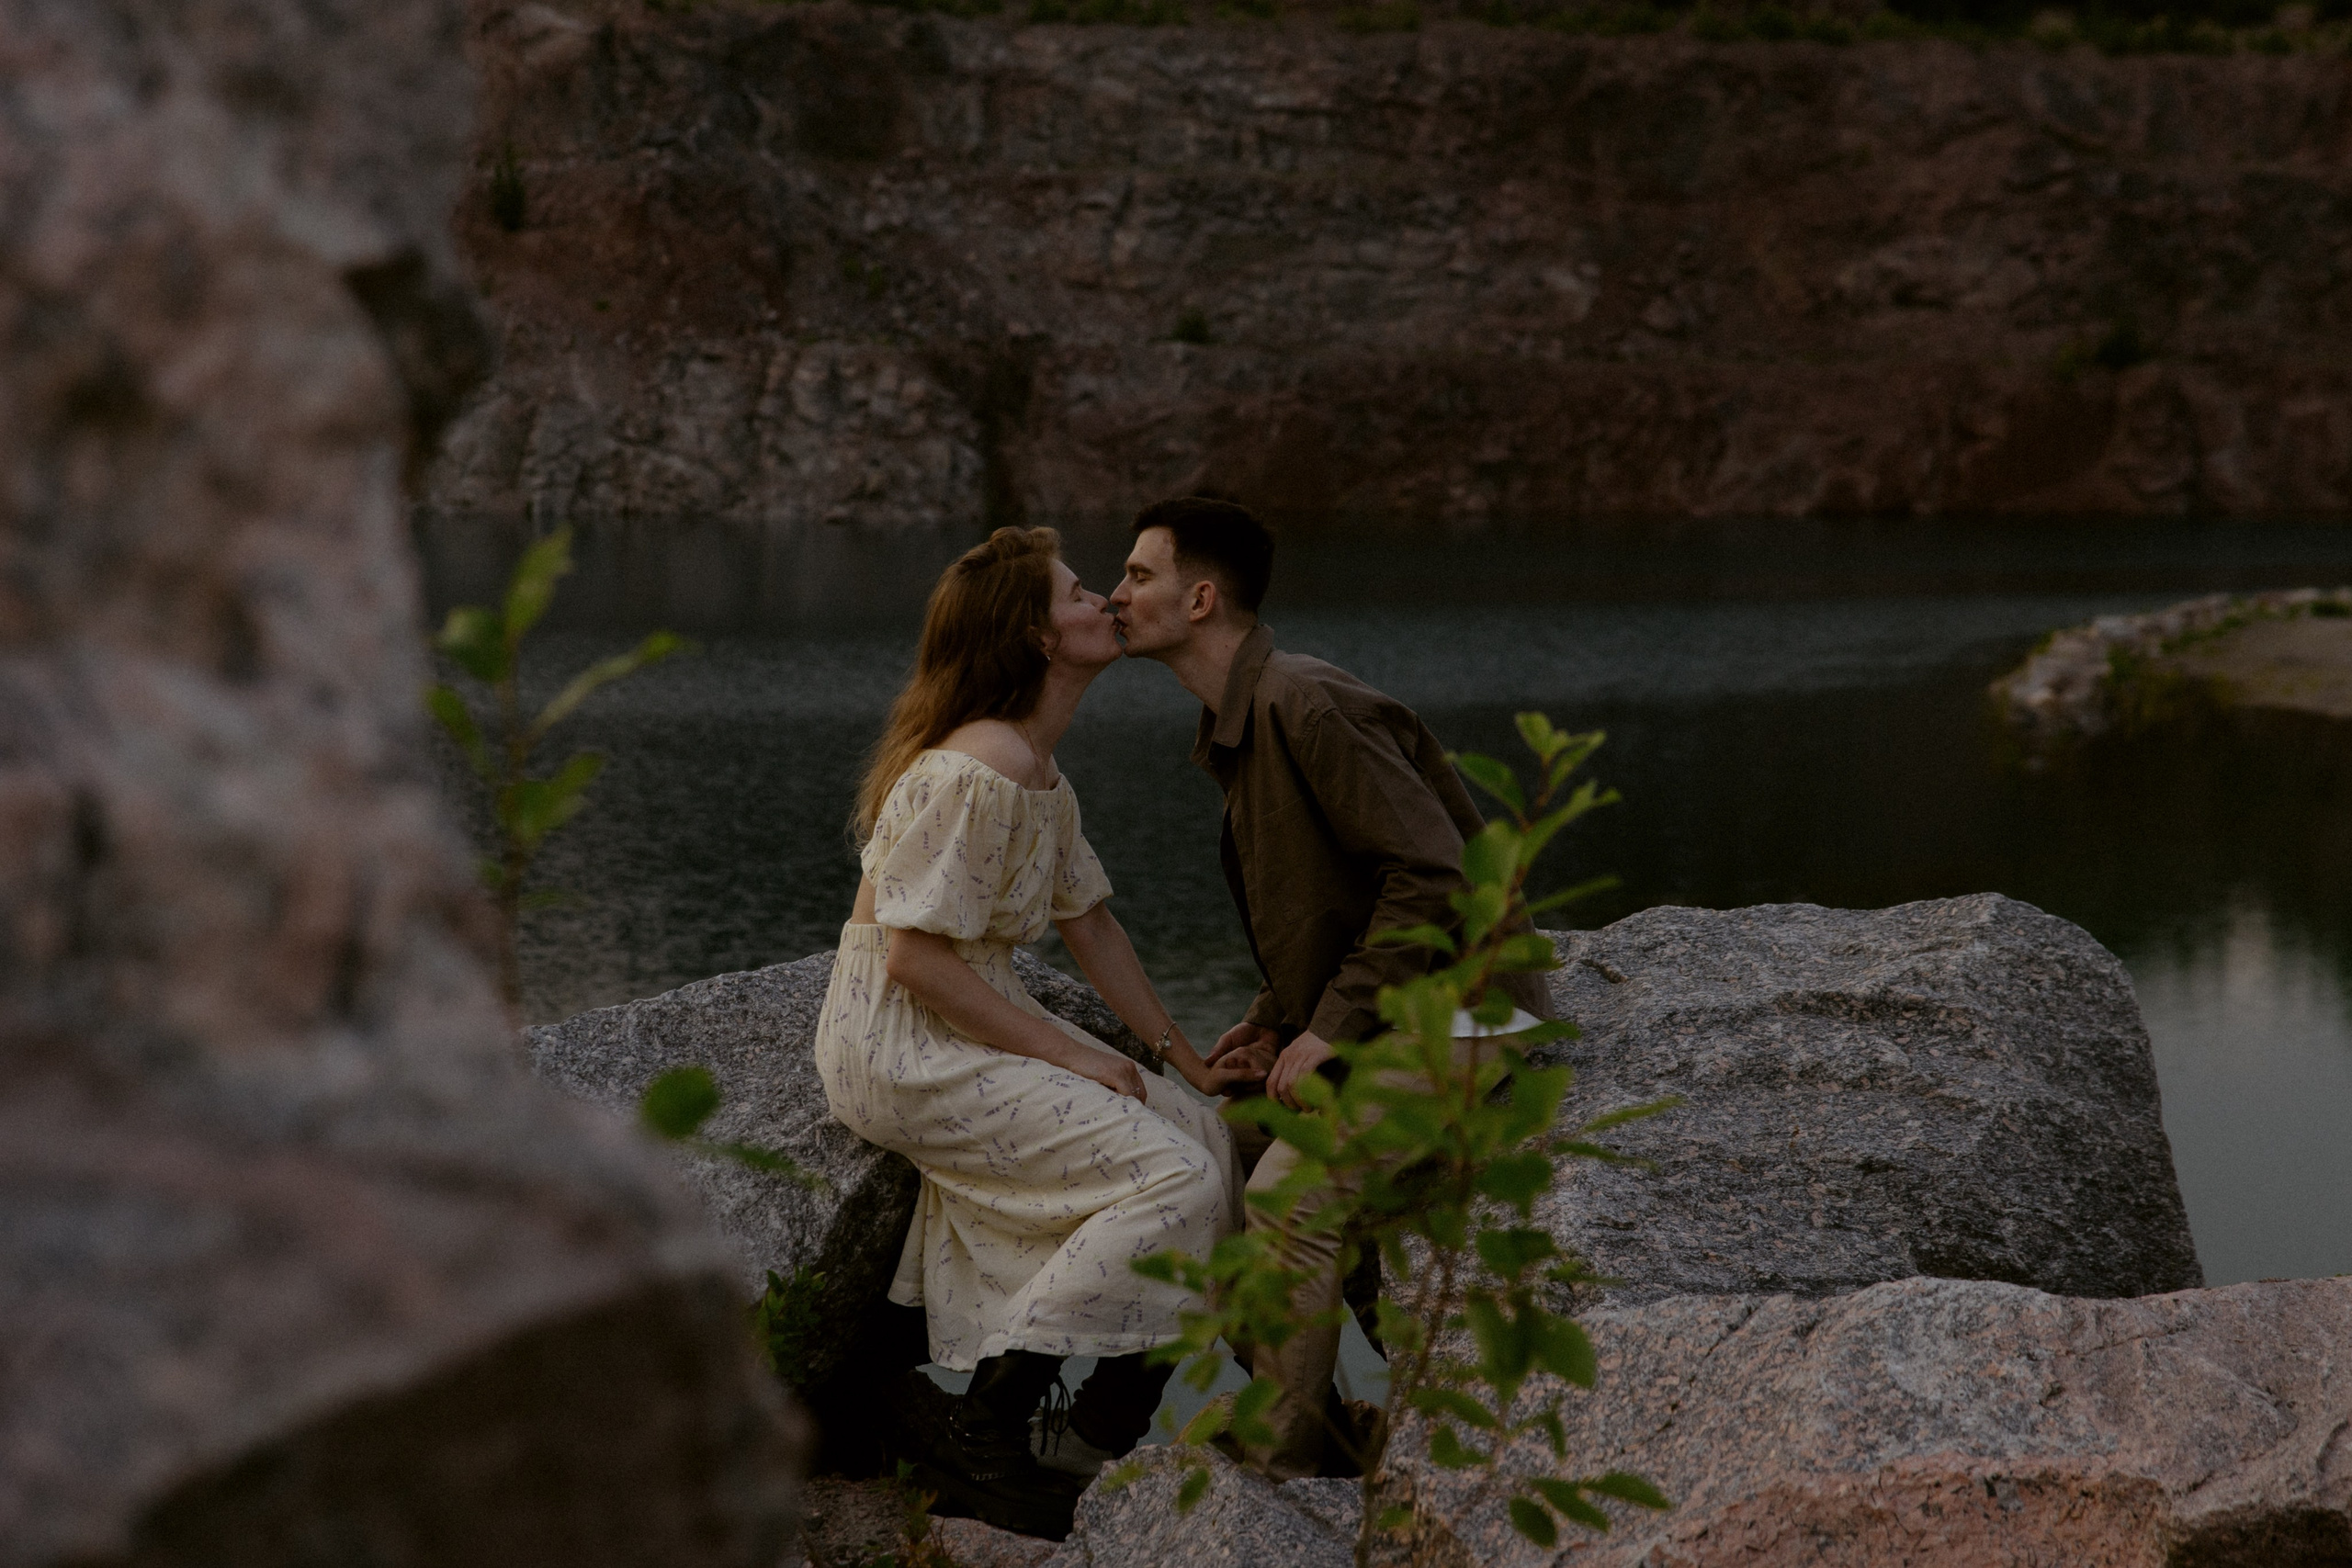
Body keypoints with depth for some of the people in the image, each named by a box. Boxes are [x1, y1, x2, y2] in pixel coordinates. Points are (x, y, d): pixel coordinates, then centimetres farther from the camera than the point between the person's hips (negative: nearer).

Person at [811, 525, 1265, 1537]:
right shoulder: (983, 769, -22)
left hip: (969, 1030, 10)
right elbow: (914, 957, -24)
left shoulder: (1037, 769, 11)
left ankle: (1122, 1407, 14)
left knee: (1201, 1130, 3)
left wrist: (1184, 1060, 15)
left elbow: (1089, 923, 19)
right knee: (1172, 1180, -16)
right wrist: (1071, 1054, -18)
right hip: (902, 1050, -10)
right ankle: (976, 1432, -10)